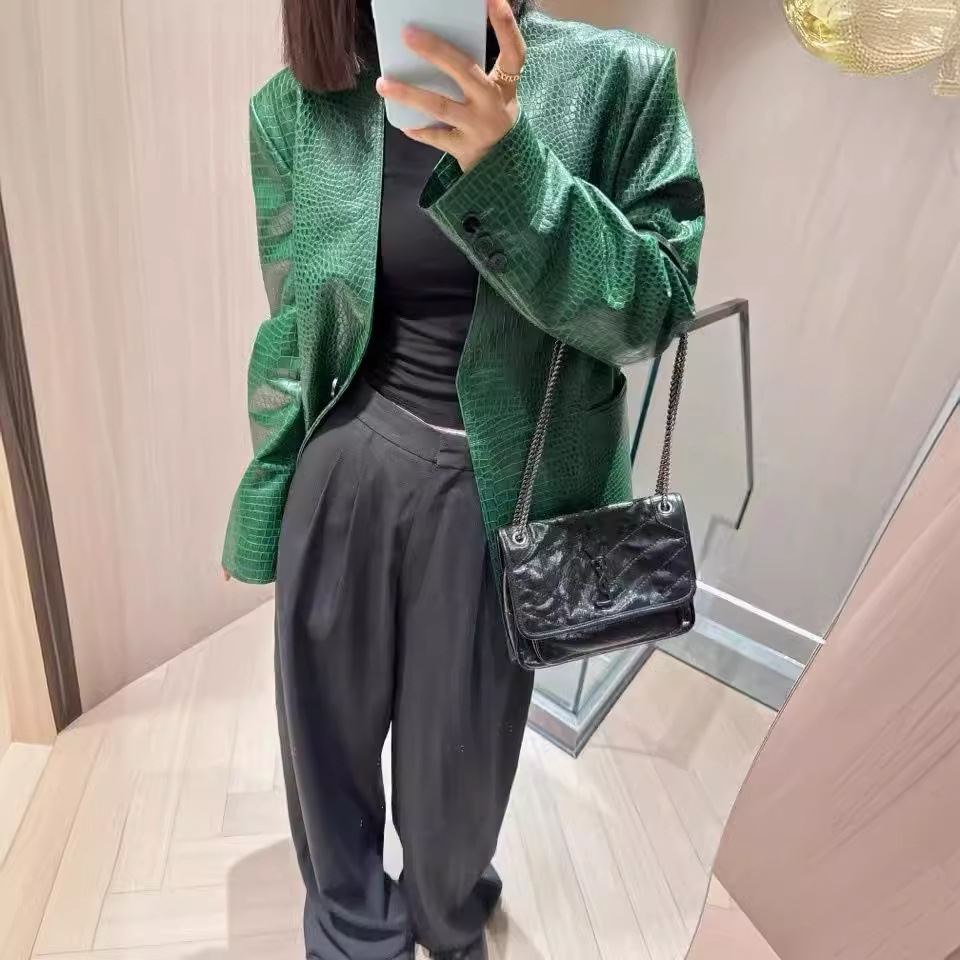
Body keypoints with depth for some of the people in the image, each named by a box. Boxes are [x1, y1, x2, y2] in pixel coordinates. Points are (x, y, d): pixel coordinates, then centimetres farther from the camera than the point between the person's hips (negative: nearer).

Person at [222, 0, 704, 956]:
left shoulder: (616, 77, -4)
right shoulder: (296, 107, 2)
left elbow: (654, 308, -9)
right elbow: (290, 329, 6)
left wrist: (505, 163, -23)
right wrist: (273, 500, 8)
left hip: (490, 491, -1)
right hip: (341, 477, 2)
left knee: (459, 753, 18)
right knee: (326, 735, 17)